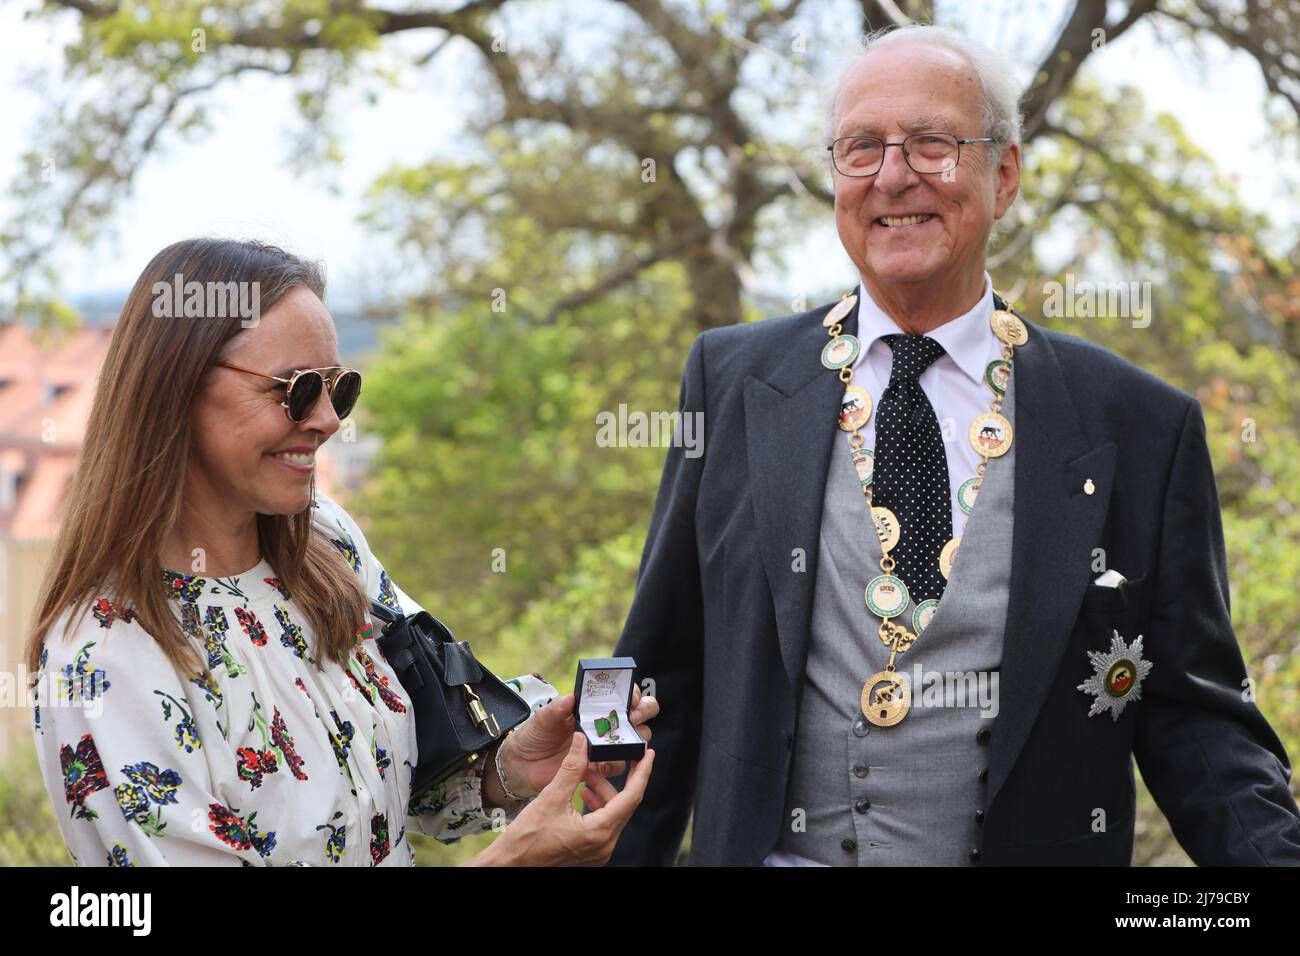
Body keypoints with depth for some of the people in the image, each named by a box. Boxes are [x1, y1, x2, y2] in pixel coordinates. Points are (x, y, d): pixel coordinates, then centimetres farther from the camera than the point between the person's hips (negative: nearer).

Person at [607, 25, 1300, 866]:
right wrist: (621, 853, -2)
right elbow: (667, 674, 2)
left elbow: (1191, 710, -3)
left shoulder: (1140, 426, -4)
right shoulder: (732, 384, -1)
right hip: (770, 850, 0)